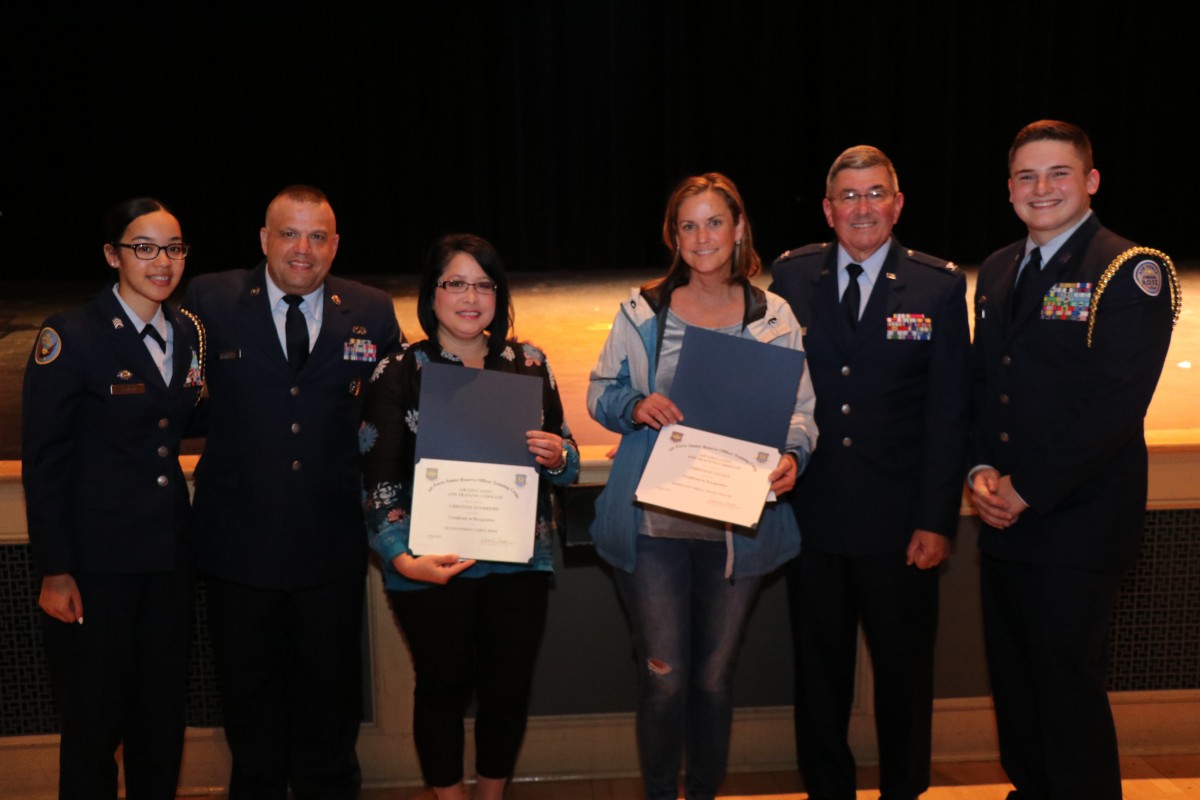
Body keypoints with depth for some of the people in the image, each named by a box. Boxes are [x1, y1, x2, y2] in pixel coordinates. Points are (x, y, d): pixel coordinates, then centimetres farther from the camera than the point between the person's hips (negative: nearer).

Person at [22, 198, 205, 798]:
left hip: (170, 554, 5)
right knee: (94, 722, 9)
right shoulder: (69, 337, -11)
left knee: (163, 714, 16)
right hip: (97, 561, -5)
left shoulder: (188, 332, 6)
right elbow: (43, 462, -11)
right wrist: (54, 571, -13)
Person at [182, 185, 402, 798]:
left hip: (333, 539, 1)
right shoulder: (210, 300, -4)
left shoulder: (371, 312, 0)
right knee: (249, 685, 18)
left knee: (330, 684, 17)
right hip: (241, 535, 0)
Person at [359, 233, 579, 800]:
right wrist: (402, 557, -19)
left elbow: (564, 464, 12)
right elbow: (377, 478, -6)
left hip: (517, 559, 3)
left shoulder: (529, 364, 6)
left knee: (509, 687, 10)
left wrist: (557, 456, -11)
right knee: (442, 686, 9)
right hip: (432, 565, -2)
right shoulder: (398, 372, -2)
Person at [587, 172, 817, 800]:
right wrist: (635, 407, -14)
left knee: (714, 676, 13)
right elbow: (599, 391, 8)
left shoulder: (774, 318, 2)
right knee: (663, 677, 4)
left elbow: (799, 410, 3)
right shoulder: (642, 311, 2)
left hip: (738, 524, 1)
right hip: (652, 522, 0)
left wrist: (791, 456, -18)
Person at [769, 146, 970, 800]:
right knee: (819, 669, 16)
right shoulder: (791, 276, 2)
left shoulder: (940, 287, -3)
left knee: (904, 672, 14)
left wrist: (937, 520, -9)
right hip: (811, 513, 2)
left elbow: (949, 413, -5)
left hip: (899, 524, -1)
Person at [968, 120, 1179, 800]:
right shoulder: (998, 271, 12)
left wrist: (1026, 490, -15)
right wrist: (982, 471, -1)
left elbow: (1115, 406, -18)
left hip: (1078, 524, -7)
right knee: (1012, 675, 17)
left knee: (1069, 685, 3)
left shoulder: (1132, 272, -10)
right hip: (1006, 518, 7)